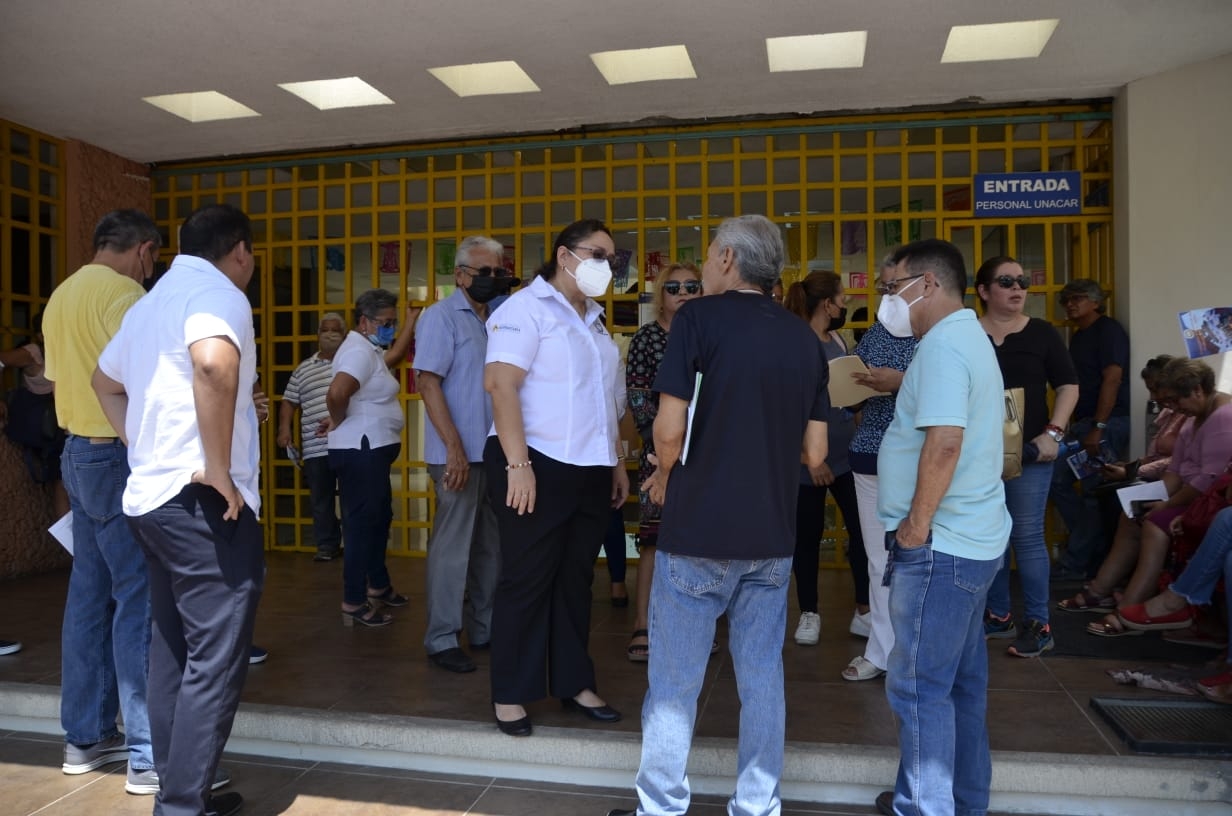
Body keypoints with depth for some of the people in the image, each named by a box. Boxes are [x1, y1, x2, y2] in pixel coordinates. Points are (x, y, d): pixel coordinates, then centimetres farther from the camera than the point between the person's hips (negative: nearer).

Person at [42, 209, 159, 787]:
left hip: (77, 452, 9)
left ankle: (85, 737, 22)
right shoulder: (123, 293, -14)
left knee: (90, 593, 13)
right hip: (119, 457, -9)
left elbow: (57, 376, 19)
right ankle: (146, 754, -1)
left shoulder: (62, 296, 15)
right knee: (139, 596, -6)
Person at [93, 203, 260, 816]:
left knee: (172, 652, 16)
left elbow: (106, 381, 32)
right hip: (202, 502, -10)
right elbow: (214, 364, -34)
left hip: (151, 495, 10)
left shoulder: (152, 301, 18)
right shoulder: (218, 293, -11)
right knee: (216, 660, -3)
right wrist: (219, 469, -26)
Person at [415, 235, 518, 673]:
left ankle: (484, 629, 26)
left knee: (490, 545, 13)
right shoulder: (442, 316, -6)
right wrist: (455, 447, -19)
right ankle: (441, 640, 10)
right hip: (460, 454, -7)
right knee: (452, 547, -1)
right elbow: (427, 381, -13)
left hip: (494, 452, 7)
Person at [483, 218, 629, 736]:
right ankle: (510, 694, 14)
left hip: (590, 471, 8)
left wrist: (616, 461, 18)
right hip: (539, 465, -7)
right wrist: (518, 465, -23)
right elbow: (500, 384, -18)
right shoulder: (526, 308, -8)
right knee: (527, 580, 1)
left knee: (576, 580, 14)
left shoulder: (593, 320, 18)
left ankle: (574, 684, 25)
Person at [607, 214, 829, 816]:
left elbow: (670, 430, -15)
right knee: (762, 677, 14)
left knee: (674, 682, 7)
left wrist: (666, 476, 5)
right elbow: (814, 453, 7)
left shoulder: (699, 318, -8)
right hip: (772, 535, 5)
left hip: (697, 530, -5)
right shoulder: (804, 338, 6)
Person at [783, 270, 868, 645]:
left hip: (848, 454, 6)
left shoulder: (838, 340, 10)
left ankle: (864, 612, 19)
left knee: (862, 530, 5)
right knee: (807, 536, 6)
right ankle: (809, 614, 21)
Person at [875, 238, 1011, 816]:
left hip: (940, 544, -11)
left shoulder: (943, 343, -16)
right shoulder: (971, 337, 16)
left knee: (920, 686, -2)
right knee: (962, 679, 19)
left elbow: (944, 440, -26)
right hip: (976, 538, 11)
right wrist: (897, 386, 14)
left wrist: (918, 524, -19)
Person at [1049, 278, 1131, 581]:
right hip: (1083, 421, 9)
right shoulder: (1078, 336, 18)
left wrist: (1098, 427, -21)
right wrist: (1081, 426, 9)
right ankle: (1097, 547, 16)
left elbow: (1112, 379, -16)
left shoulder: (1108, 330, -7)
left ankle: (1076, 563, 3)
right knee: (1056, 479, 5)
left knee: (1095, 493, -4)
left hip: (1109, 422, -9)